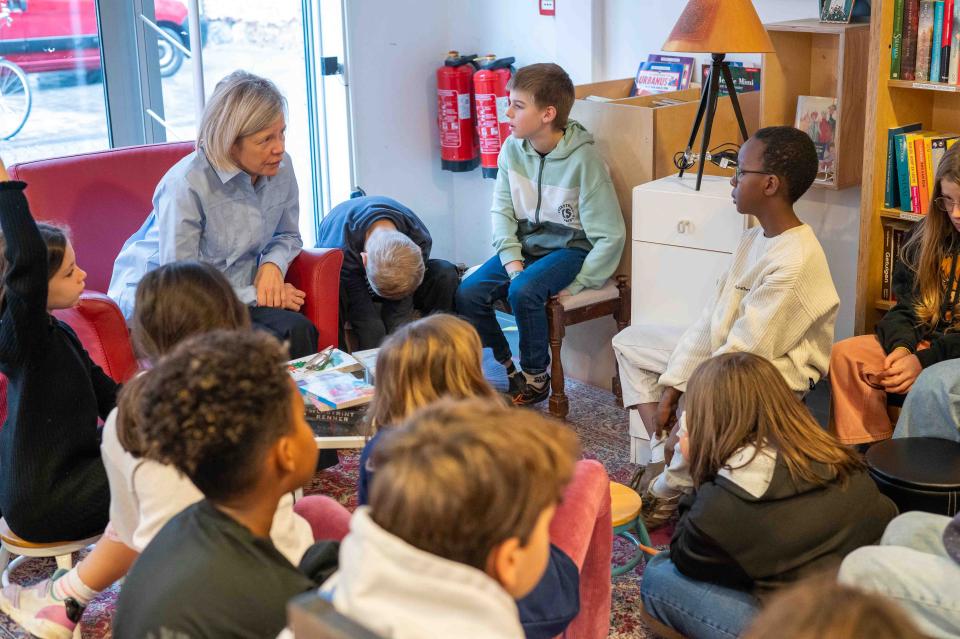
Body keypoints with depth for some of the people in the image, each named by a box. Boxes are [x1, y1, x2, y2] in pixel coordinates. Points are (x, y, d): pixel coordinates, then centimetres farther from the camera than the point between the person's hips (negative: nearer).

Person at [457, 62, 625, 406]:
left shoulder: (583, 159, -20)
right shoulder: (512, 149, -4)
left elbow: (610, 235, -16)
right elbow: (502, 210, 3)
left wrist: (577, 285, -17)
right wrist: (510, 258, -13)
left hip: (569, 247, -5)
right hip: (525, 244, 6)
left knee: (523, 292, -33)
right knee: (467, 295, -16)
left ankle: (536, 375, -9)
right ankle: (506, 365, 7)